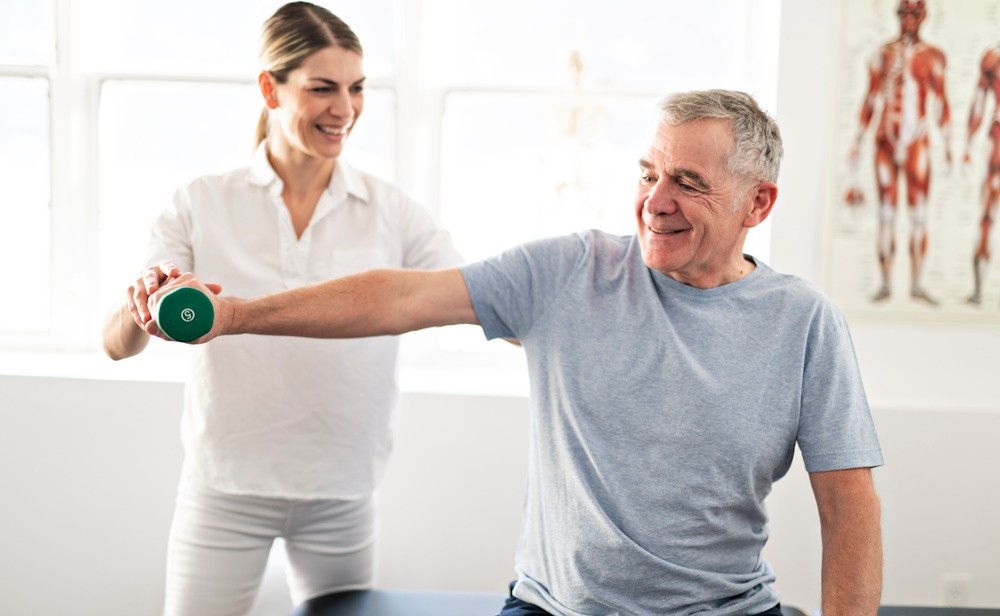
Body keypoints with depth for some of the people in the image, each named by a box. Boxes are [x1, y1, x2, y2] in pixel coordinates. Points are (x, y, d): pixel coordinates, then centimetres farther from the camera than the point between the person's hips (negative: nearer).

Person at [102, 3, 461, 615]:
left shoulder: (392, 211, -2)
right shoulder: (202, 205, -4)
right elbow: (118, 345, -8)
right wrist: (145, 305, -30)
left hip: (341, 493, 1)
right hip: (225, 488, -1)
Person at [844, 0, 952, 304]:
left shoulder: (932, 56, 4)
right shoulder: (883, 54, 9)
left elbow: (942, 102, 3)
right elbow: (870, 101, 11)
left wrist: (947, 145, -2)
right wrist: (858, 142, 9)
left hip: (917, 140, -1)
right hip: (886, 138, 1)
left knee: (919, 214, -3)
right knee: (886, 214, 2)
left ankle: (916, 283, 2)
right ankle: (886, 283, 6)